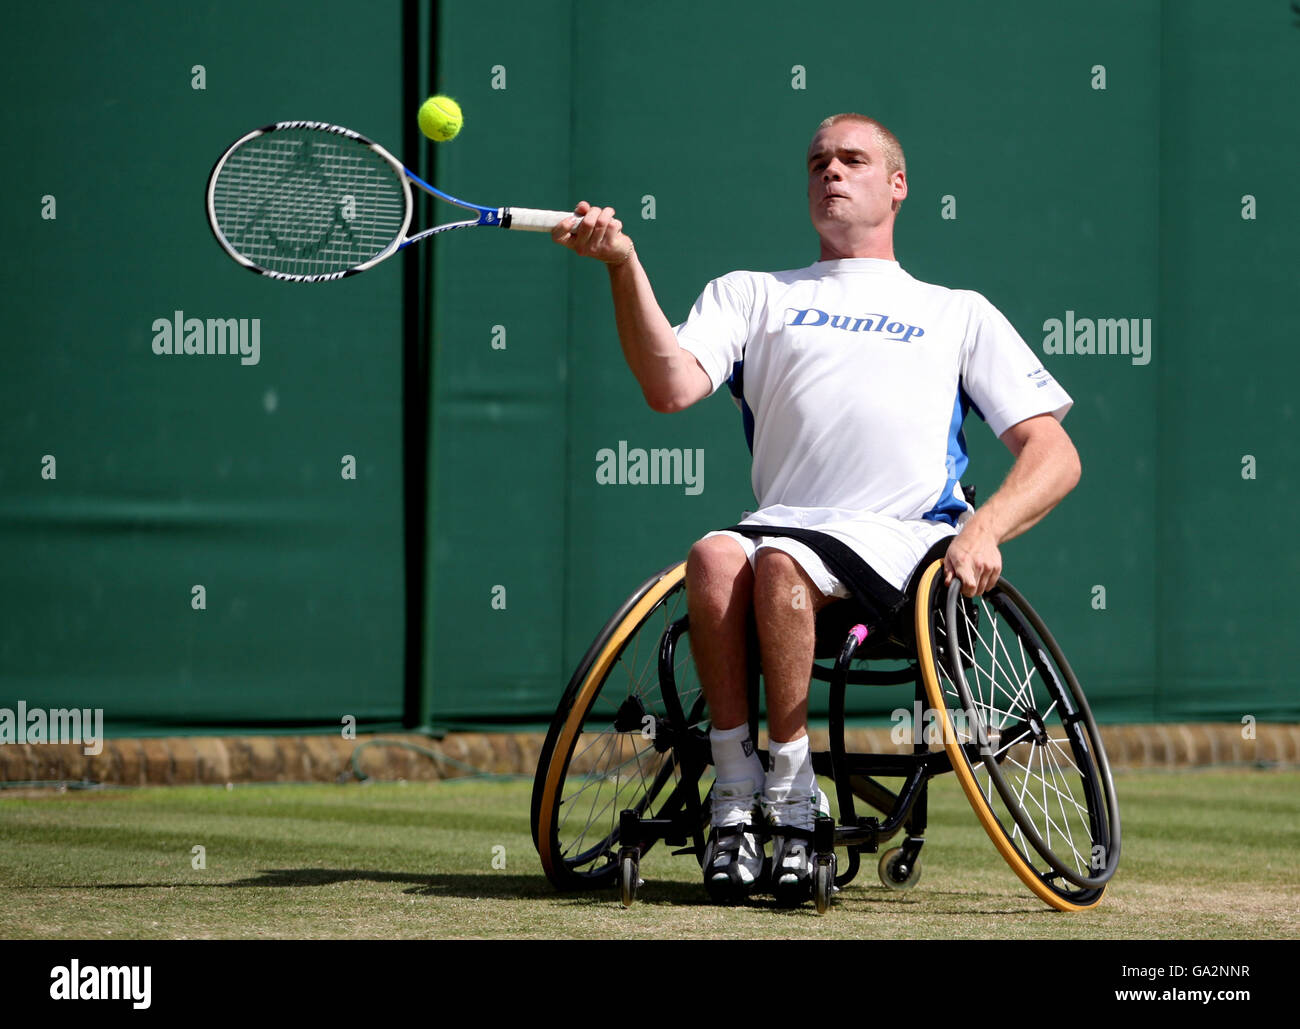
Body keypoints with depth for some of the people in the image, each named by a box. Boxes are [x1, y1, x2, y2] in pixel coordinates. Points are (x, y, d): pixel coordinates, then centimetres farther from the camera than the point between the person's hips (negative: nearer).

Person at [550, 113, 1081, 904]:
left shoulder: (960, 313, 26)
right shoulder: (752, 296, 27)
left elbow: (1055, 456, 15)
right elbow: (672, 387, 6)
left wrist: (985, 529, -6)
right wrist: (625, 265, -8)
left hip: (905, 539, -1)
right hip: (788, 524, 1)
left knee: (779, 563, -35)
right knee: (715, 558, -35)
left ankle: (793, 798, -22)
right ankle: (737, 797, -25)